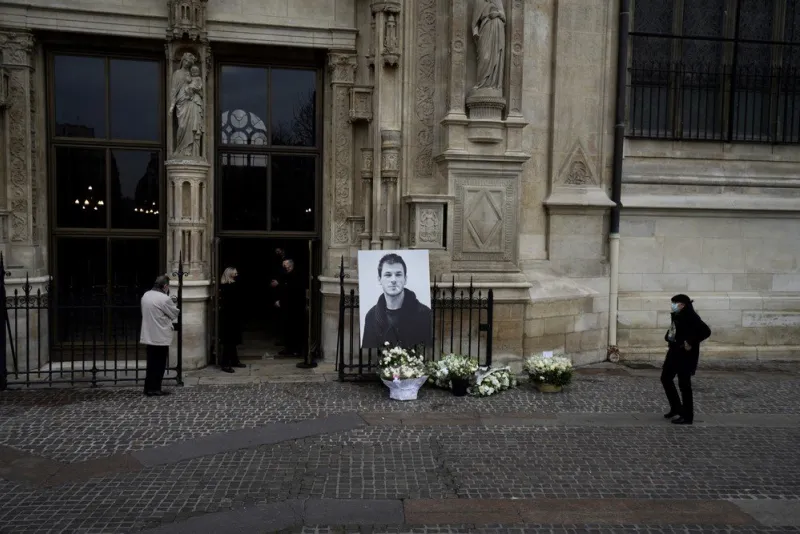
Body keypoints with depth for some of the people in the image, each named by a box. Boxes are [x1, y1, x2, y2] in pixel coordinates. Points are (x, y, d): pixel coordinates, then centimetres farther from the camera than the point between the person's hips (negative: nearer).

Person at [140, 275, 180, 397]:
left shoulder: (146, 295, 7)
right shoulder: (164, 299, -18)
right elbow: (175, 314, -7)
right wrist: (174, 305, 13)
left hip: (148, 335, 8)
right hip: (160, 337, -8)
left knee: (151, 363, 14)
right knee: (159, 364, 3)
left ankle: (149, 388, 18)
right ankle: (155, 389, 7)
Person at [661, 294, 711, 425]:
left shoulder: (690, 316, -18)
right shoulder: (677, 315, 8)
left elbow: (706, 331, -25)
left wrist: (691, 343, -22)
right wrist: (668, 337, 7)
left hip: (685, 354, -9)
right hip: (674, 352, 9)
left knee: (684, 384, -2)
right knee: (666, 378, 15)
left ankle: (687, 416, 9)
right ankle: (676, 408, 29)